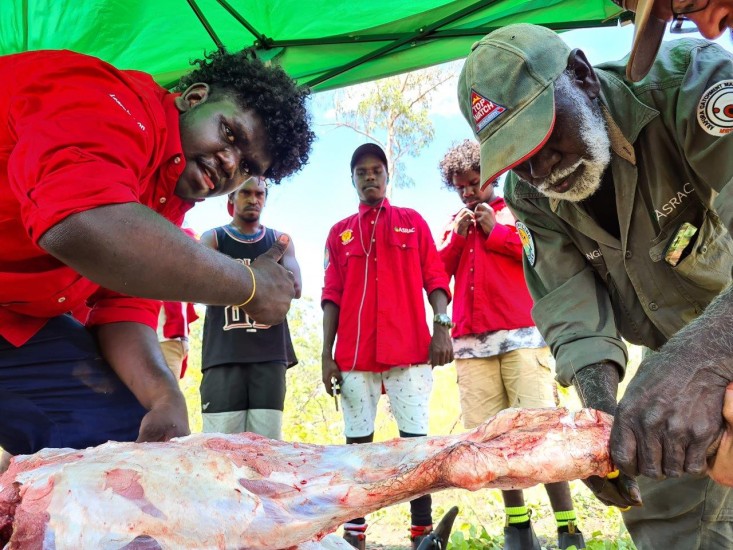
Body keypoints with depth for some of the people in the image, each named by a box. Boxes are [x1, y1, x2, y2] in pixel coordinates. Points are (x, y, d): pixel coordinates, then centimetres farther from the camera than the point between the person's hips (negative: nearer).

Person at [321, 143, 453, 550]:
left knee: (415, 436, -2)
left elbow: (435, 279, 6)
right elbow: (332, 296, 9)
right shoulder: (339, 233, 16)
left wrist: (441, 326, -10)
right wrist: (326, 354, 1)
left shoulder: (412, 221, 13)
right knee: (357, 441, 3)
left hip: (409, 348, -1)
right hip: (354, 354, 2)